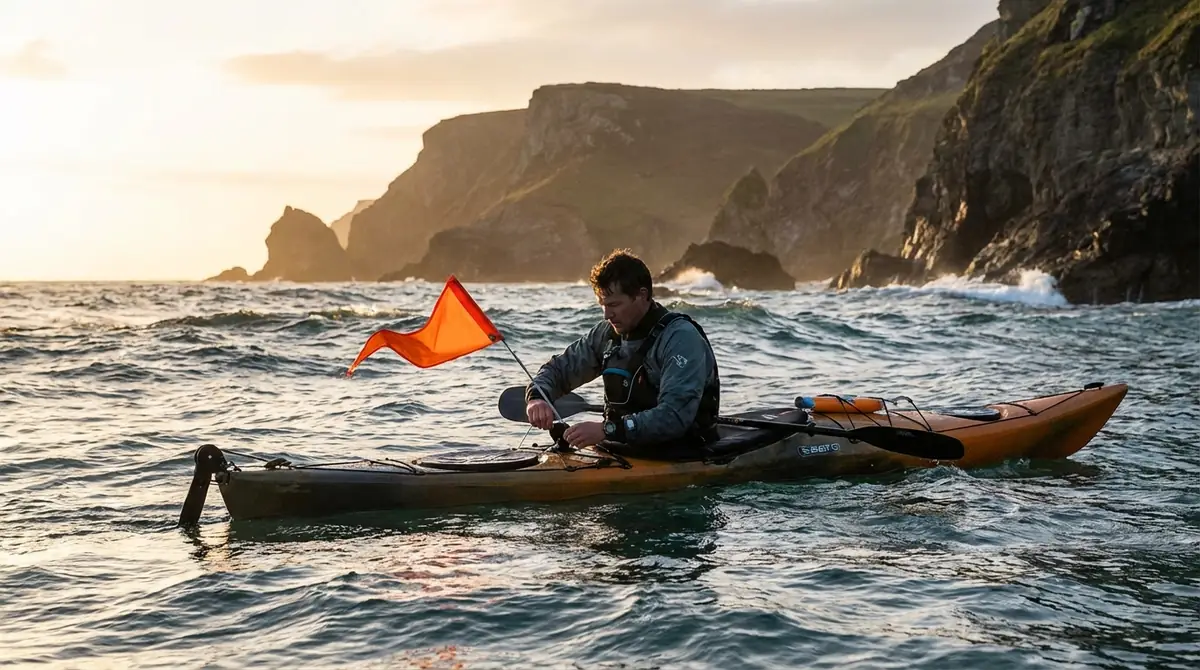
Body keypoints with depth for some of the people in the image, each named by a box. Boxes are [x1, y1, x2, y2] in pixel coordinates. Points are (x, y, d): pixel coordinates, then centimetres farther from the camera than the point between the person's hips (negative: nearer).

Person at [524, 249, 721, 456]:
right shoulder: (607, 334, 6)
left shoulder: (682, 338, -15)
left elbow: (675, 416, -25)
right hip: (623, 452, 6)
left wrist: (607, 430, -31)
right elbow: (559, 368, 17)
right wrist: (537, 398, -5)